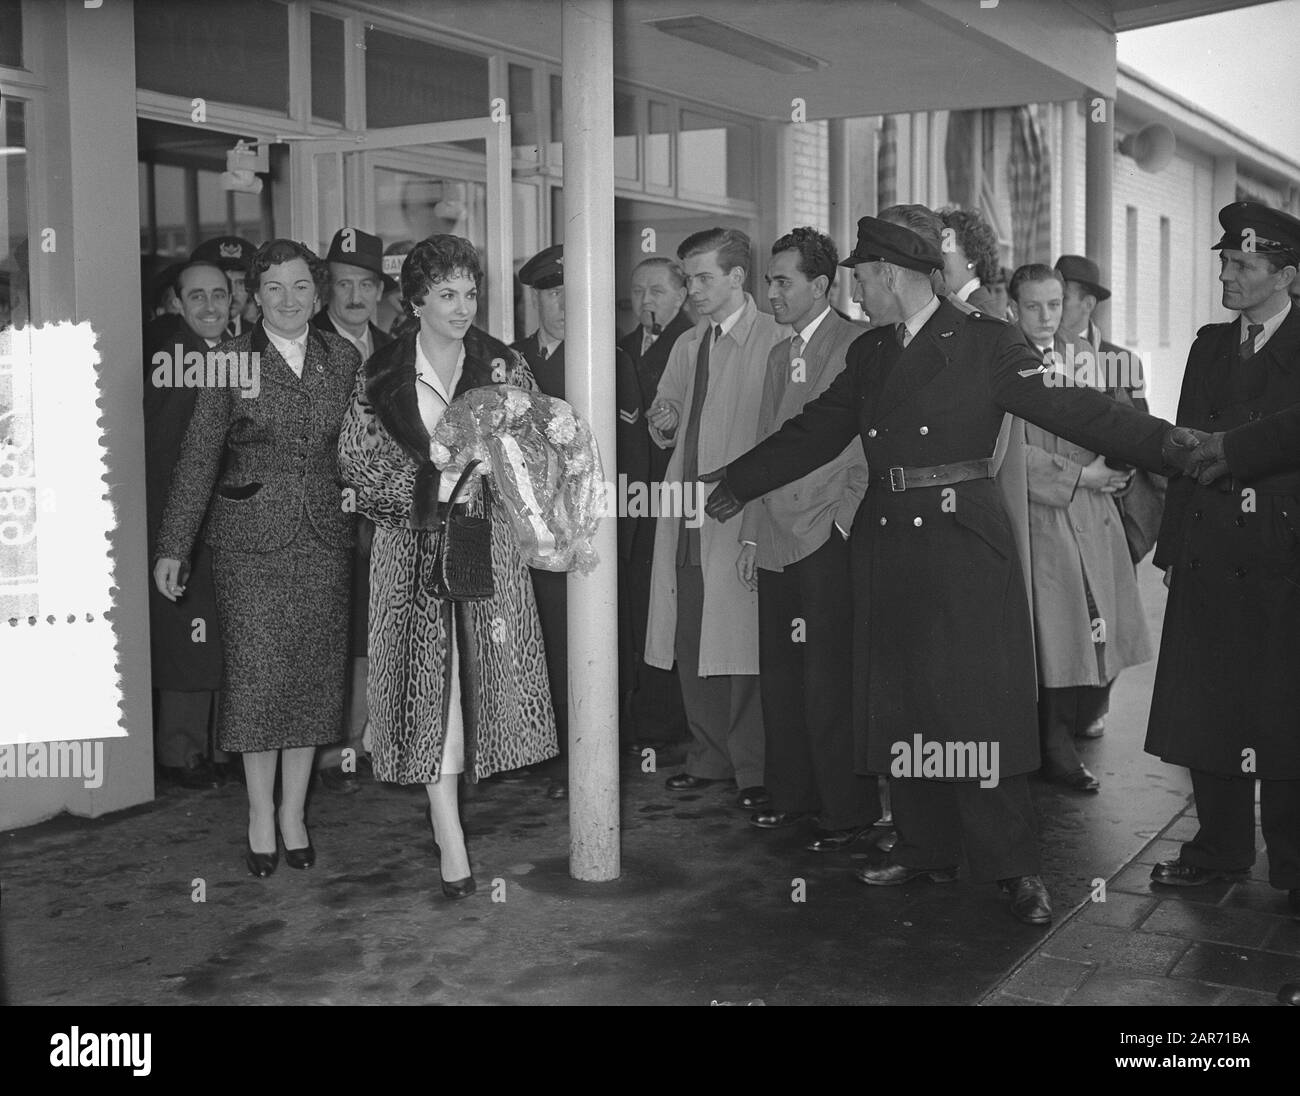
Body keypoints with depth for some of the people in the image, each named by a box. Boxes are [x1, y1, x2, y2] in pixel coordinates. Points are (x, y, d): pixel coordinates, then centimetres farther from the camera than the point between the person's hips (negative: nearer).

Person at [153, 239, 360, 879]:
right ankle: (260, 814, 14)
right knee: (256, 673, -1)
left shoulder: (343, 360, 7)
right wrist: (173, 547, -6)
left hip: (325, 537, 3)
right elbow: (198, 455, -2)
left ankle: (294, 811, 19)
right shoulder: (231, 361, -1)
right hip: (250, 538, -2)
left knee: (313, 672, 5)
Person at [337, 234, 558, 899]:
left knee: (481, 668, 2)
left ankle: (446, 811, 23)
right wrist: (428, 485, -11)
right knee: (428, 677, -5)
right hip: (413, 541, -1)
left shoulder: (503, 366, 4)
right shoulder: (382, 373, 3)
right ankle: (450, 841, -3)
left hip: (488, 540, 1)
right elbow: (356, 458, 1)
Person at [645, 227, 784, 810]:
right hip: (685, 514, 7)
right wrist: (664, 423, 3)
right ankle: (709, 755, 23)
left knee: (742, 644, -4)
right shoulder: (687, 345, 17)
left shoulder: (774, 340, -6)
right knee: (688, 645, 9)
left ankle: (755, 768, 8)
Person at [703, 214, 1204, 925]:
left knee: (977, 703, -4)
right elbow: (814, 433, 19)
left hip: (964, 545, -6)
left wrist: (1166, 444, -20)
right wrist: (738, 481, 22)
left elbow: (1069, 408, -10)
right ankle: (924, 849, 23)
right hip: (886, 543, 6)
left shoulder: (984, 343, -4)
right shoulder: (868, 354, 13)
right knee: (899, 702, 9)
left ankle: (1014, 867, 7)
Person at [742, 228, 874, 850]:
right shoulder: (779, 354, 18)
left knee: (829, 682, -4)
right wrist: (750, 535, 17)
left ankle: (847, 810, 6)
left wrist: (844, 518, -12)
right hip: (776, 537, 7)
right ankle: (793, 795, 23)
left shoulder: (857, 347, -6)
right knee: (779, 676, 11)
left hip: (828, 539, -7)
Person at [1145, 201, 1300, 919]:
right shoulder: (1209, 347, 14)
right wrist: (1172, 545, 7)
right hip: (1210, 556, 5)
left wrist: (1227, 449, -14)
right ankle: (1220, 846, 20)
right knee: (1206, 706, 8)